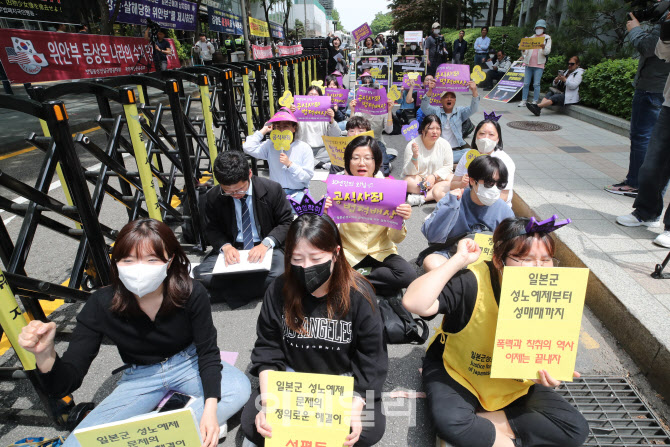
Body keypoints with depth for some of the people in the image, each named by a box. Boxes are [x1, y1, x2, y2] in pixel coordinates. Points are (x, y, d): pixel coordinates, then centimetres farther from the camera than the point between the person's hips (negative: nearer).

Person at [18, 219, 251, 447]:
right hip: (139, 377, 1)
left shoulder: (191, 293, -24)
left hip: (188, 364, -1)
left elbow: (207, 351, -15)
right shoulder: (101, 305, -21)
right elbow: (65, 384, -18)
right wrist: (44, 354, -40)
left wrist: (210, 408, -27)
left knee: (240, 388, -28)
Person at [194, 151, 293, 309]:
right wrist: (225, 246, -16)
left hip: (267, 248, -1)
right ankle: (255, 286, -18)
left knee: (280, 275, -33)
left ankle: (227, 291, -17)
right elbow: (212, 229, 7)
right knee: (201, 274, -24)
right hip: (232, 248, 2)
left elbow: (286, 222, -3)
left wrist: (266, 243, -22)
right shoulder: (213, 197, -4)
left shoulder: (273, 189, -10)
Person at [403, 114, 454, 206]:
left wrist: (434, 176, -18)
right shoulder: (412, 145, -14)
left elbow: (448, 167, -1)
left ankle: (422, 198, -31)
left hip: (437, 179, 3)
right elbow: (409, 172, -16)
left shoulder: (444, 144, -5)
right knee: (409, 182, -34)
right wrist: (415, 157, -35)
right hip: (418, 178, -3)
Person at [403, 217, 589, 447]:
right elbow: (413, 303, -45)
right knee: (449, 421, -34)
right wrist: (459, 260, -42)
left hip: (516, 385, 5)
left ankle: (478, 422, -8)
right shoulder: (473, 282, -31)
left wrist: (549, 374, -26)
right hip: (458, 373, -5)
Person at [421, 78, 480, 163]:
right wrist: (430, 91, -26)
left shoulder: (460, 112, 14)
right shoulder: (436, 111, 10)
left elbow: (473, 109, -3)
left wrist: (474, 91, -21)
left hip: (456, 149, 4)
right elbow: (424, 108, -8)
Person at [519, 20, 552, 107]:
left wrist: (544, 48, -25)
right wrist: (523, 51, -10)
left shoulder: (547, 38, 10)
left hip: (539, 65, -3)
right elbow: (525, 52, 14)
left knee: (536, 84, -8)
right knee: (526, 83, -2)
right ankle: (524, 101, 2)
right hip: (529, 64, 3)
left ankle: (535, 102, -6)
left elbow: (547, 52, -3)